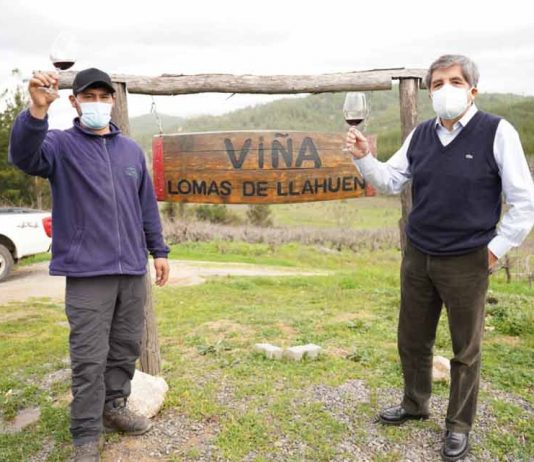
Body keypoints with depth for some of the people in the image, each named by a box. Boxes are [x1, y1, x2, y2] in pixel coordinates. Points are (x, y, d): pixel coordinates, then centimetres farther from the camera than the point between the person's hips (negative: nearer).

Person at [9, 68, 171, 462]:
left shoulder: (132, 150, 13)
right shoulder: (61, 145, -1)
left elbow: (147, 205, 15)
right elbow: (25, 155, -24)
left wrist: (159, 251, 13)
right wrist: (38, 110, -41)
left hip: (132, 269, 5)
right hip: (88, 271, -4)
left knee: (127, 347, 15)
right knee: (89, 358, 1)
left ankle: (114, 406, 35)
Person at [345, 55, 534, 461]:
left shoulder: (497, 132, -10)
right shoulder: (421, 135, 6)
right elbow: (391, 181, 10)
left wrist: (498, 246, -8)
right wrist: (364, 158, -6)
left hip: (467, 261, -5)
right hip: (417, 256, 5)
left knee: (466, 350, 11)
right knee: (412, 339, 17)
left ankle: (459, 426, 31)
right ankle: (415, 404, 41)